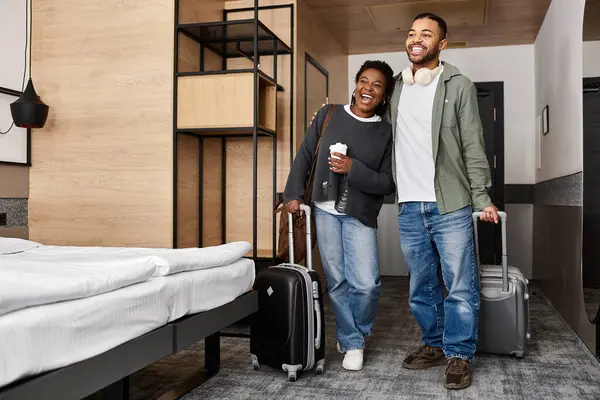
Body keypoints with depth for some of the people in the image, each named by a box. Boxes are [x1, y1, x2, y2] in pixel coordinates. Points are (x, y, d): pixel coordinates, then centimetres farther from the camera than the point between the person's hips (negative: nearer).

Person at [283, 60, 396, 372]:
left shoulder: (386, 133, -2)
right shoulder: (328, 115, 2)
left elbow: (387, 184, -5)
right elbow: (304, 155, 8)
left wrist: (353, 169, -19)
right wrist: (294, 193, 1)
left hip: (360, 216, -1)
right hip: (325, 210, 1)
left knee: (367, 284, -11)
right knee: (337, 281, 5)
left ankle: (354, 337, 17)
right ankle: (352, 343, 24)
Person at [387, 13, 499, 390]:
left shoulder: (459, 85, 1)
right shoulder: (396, 87, 13)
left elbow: (473, 147, -2)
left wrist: (482, 199, -8)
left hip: (450, 205, -4)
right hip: (408, 207, 4)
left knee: (460, 287, -1)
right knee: (421, 286, 12)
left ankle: (459, 355, 12)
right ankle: (435, 345, 28)